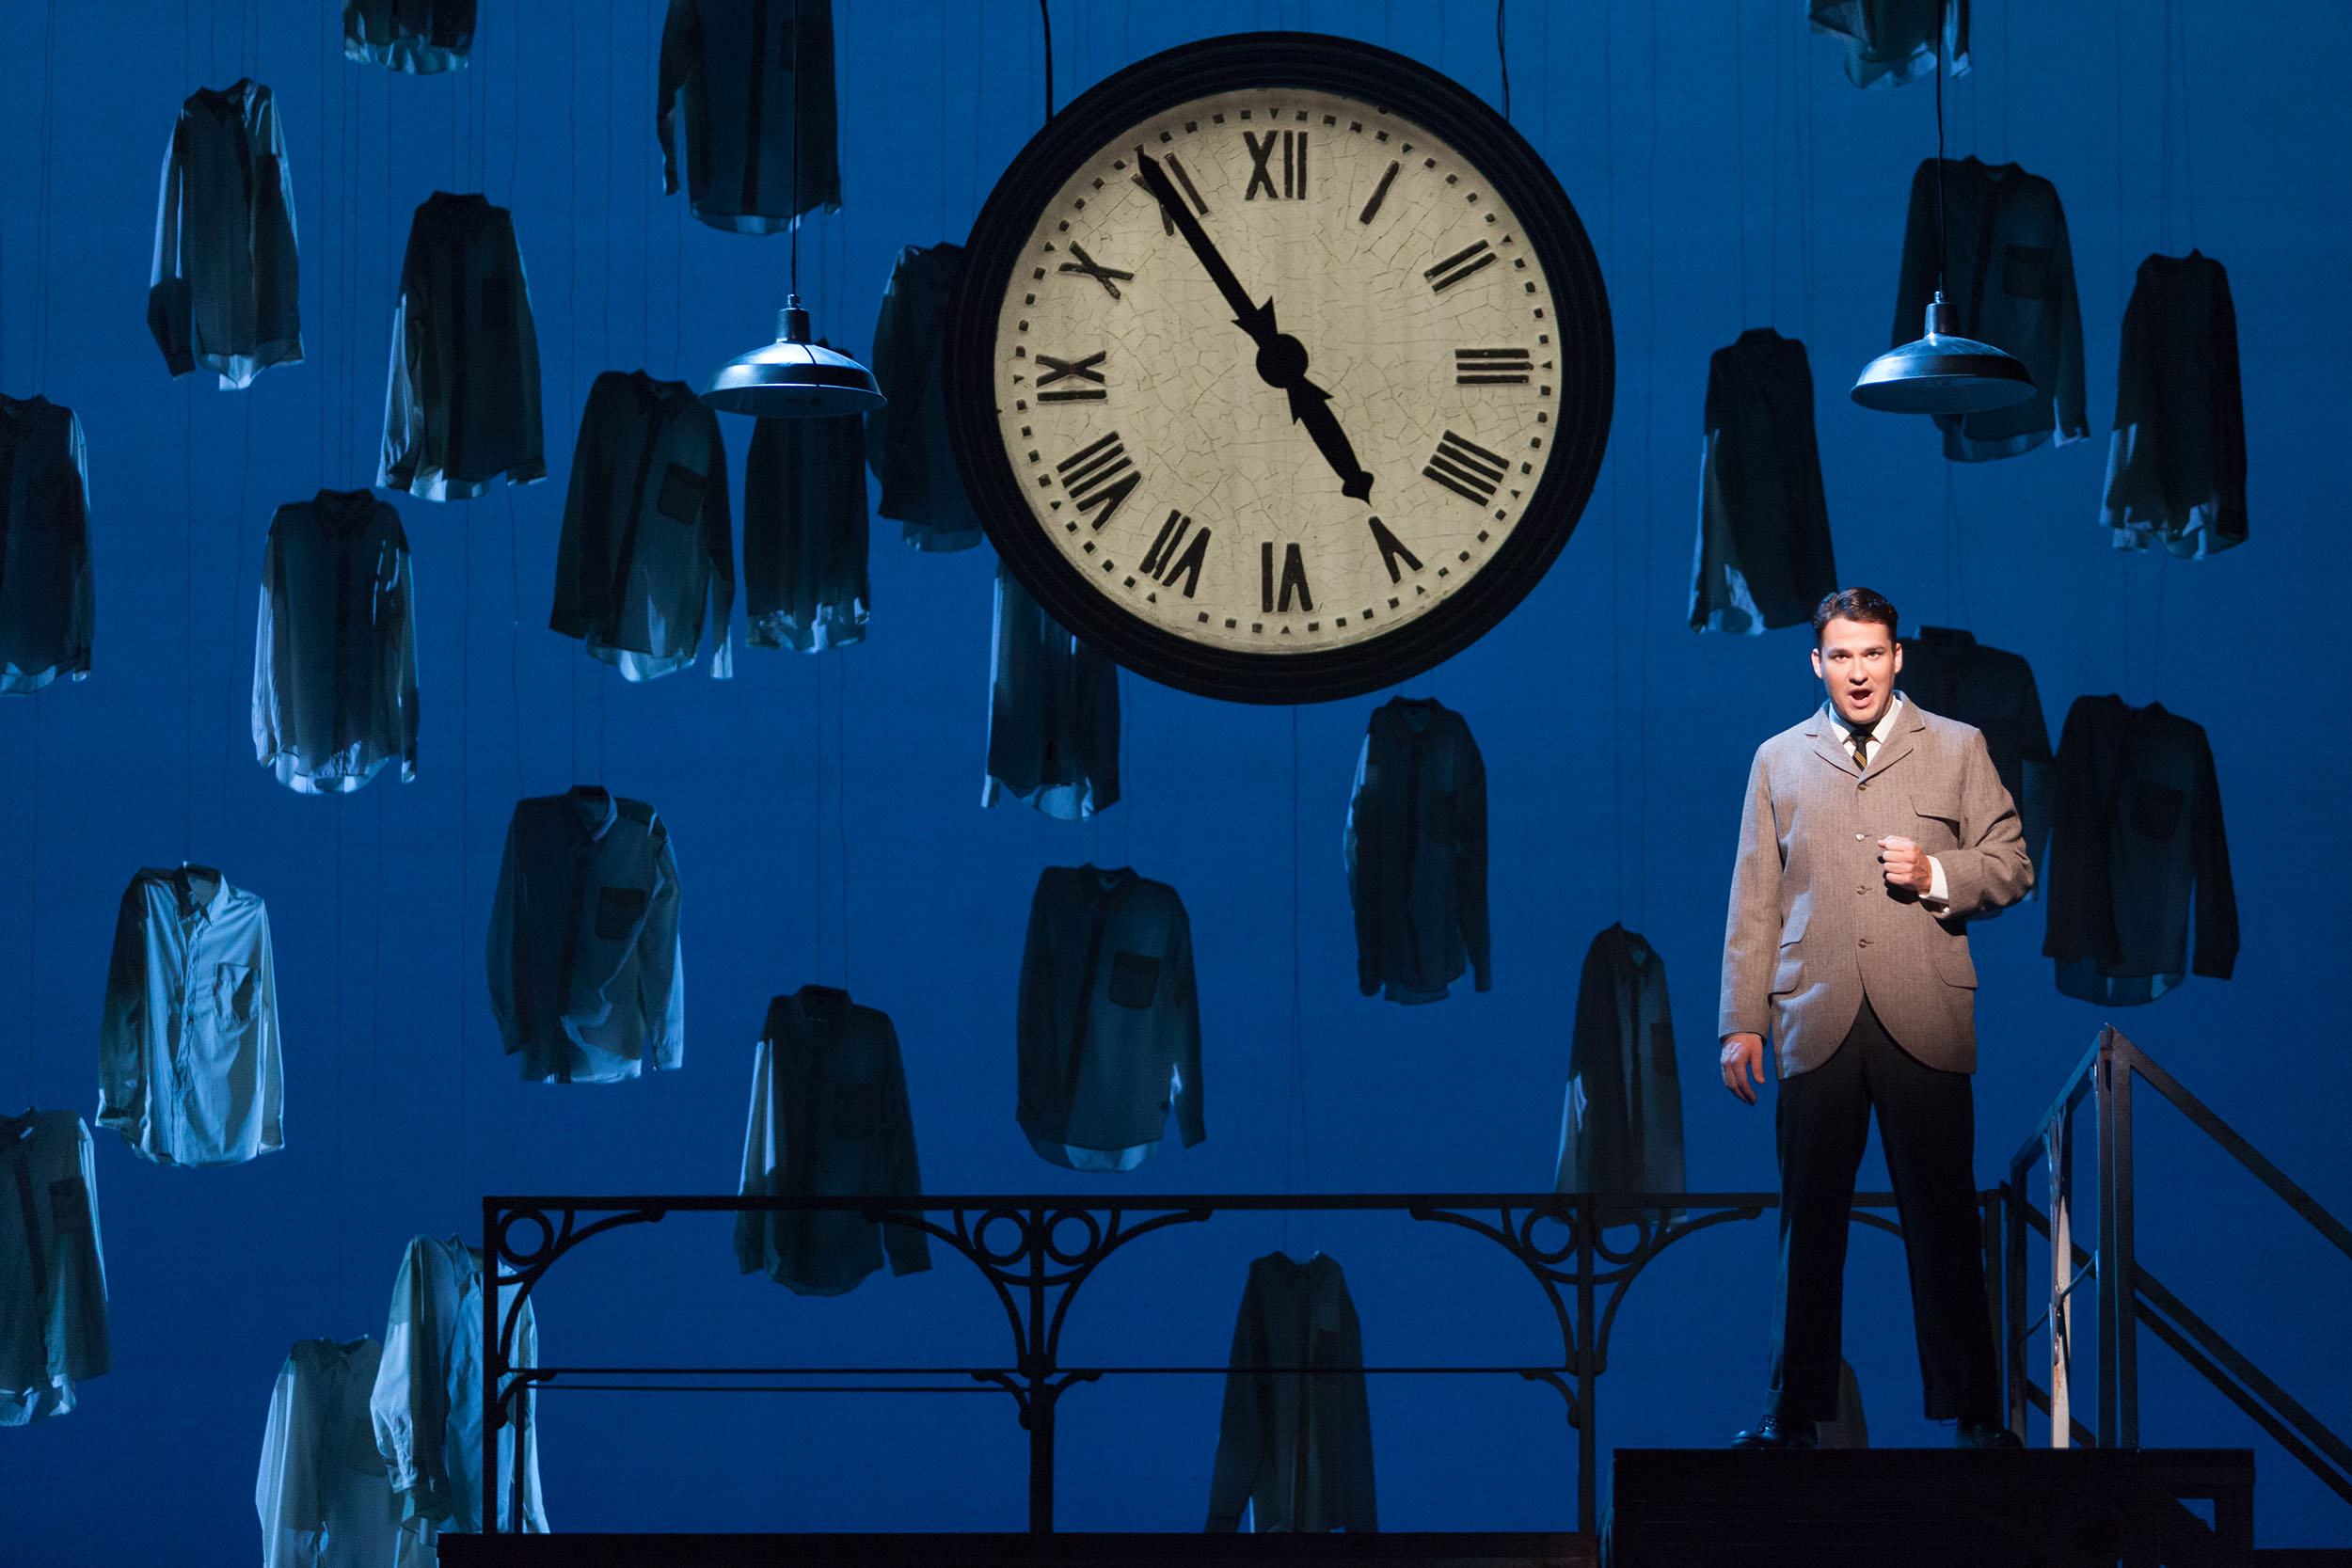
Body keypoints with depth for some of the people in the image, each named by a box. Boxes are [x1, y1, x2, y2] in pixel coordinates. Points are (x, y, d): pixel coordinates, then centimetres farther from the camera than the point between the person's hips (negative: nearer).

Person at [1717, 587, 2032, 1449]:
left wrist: (1937, 877, -9)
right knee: (1808, 1219, 2)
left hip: (1923, 1022, -1)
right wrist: (1742, 1022, 6)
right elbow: (1753, 900, 12)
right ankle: (1795, 1409, 10)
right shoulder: (1778, 760, 14)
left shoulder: (1958, 748, 10)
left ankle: (1972, 1410, 7)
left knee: (1944, 1218, -1)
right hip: (1815, 1021, 1)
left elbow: (2012, 866, 10)